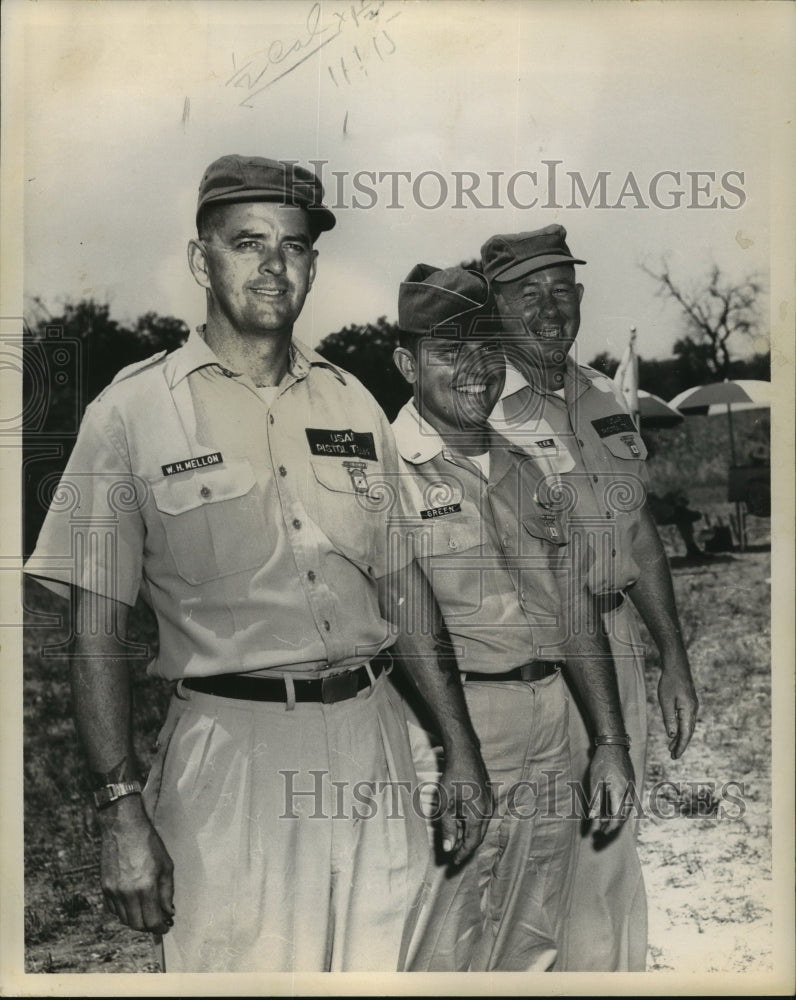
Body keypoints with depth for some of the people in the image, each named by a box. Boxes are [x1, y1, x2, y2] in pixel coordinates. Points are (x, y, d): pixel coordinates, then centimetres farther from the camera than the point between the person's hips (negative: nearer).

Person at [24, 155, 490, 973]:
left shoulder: (353, 405, 10)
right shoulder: (131, 414, -3)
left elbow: (407, 592, 13)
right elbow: (98, 635, -4)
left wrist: (461, 751, 10)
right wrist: (120, 811, -10)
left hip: (372, 745, 4)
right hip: (230, 749, -4)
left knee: (386, 960, 13)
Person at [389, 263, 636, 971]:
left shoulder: (528, 473, 14)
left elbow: (577, 615, 16)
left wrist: (612, 743, 13)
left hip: (549, 741, 6)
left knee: (531, 954, 15)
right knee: (440, 958, -3)